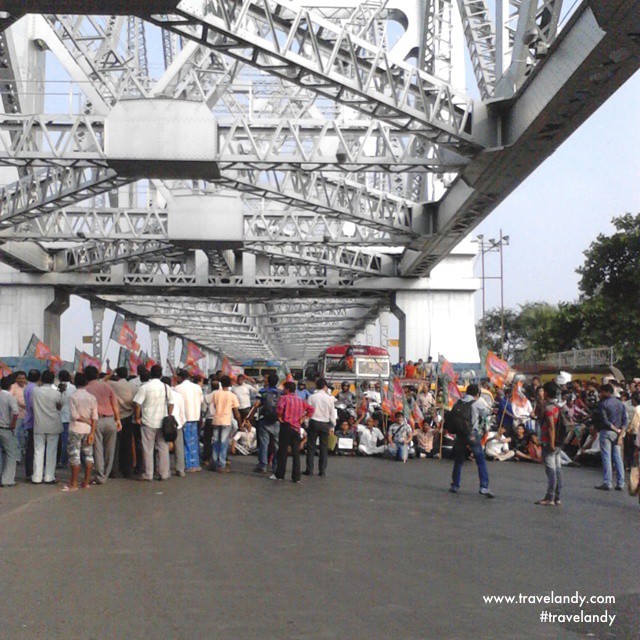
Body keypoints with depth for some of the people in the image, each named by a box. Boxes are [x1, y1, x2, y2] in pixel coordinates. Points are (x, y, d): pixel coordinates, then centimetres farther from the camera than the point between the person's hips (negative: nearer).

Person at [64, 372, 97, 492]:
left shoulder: (72, 396, -8)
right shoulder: (92, 397, 1)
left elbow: (74, 415, -13)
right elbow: (95, 417, -4)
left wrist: (87, 421, -1)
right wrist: (92, 433, -4)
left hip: (76, 429, -4)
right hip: (88, 430, 4)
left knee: (74, 455, -1)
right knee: (88, 454, 10)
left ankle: (74, 484, 0)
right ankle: (86, 482, 14)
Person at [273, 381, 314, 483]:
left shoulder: (284, 398, -3)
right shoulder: (300, 400, 13)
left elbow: (280, 407, -23)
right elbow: (311, 409, 9)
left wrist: (279, 417, -8)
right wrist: (302, 418, 8)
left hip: (286, 426, -4)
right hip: (297, 428, 4)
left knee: (282, 451, 3)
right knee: (296, 453, 5)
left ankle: (279, 475, 6)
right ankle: (296, 477, 4)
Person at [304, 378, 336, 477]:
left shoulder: (312, 397, -4)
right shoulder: (330, 398, -3)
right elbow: (332, 413, 1)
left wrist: (307, 425, 5)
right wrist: (332, 426, 9)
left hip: (313, 423, -1)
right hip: (325, 424, 1)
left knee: (311, 447, 5)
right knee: (324, 448, 6)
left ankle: (309, 469, 3)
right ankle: (322, 471, 5)